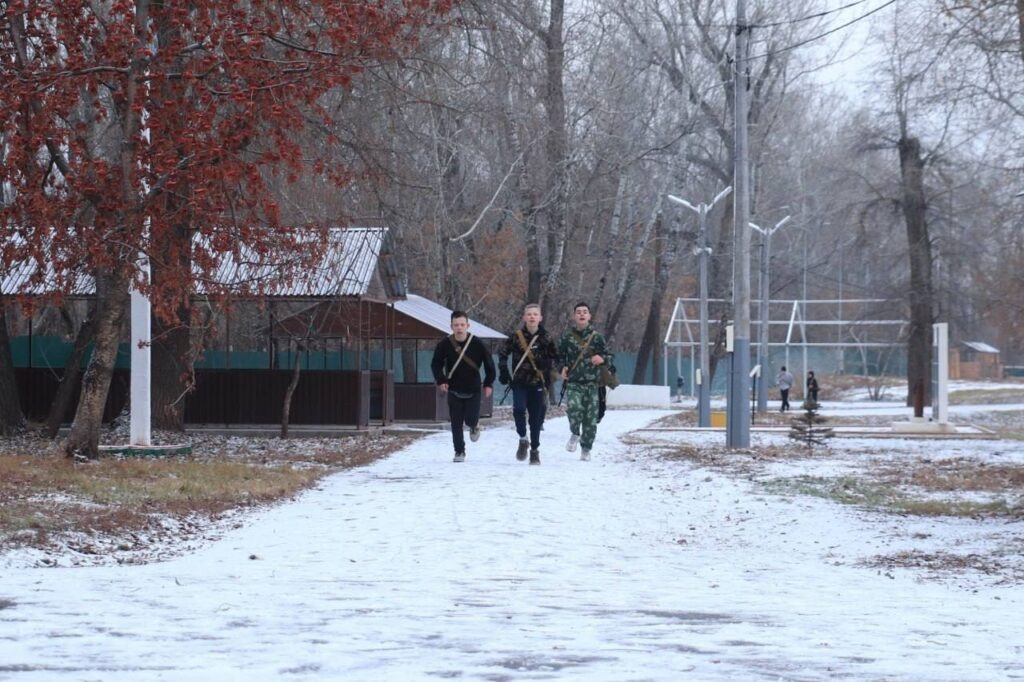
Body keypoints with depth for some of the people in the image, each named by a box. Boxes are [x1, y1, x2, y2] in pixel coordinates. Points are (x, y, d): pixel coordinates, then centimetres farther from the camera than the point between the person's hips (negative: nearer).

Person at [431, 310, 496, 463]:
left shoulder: (477, 344, -11)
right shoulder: (444, 344, -10)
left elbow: (489, 364, 1)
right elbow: (436, 364, 2)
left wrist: (488, 383, -3)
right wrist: (441, 380, -12)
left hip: (473, 390, -1)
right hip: (454, 390, 1)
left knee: (471, 419, -7)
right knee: (456, 423, 0)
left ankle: (474, 426, 31)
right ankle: (459, 452, 13)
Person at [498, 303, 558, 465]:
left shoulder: (546, 338, 0)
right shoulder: (516, 336, -2)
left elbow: (554, 358, 9)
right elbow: (503, 353, 8)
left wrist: (545, 363, -12)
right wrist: (504, 372, -1)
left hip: (538, 384, 1)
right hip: (520, 382, -1)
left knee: (536, 418, 3)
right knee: (519, 409, -22)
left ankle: (535, 450, 18)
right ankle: (523, 439, 2)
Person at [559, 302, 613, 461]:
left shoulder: (596, 337, 5)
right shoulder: (567, 337, 5)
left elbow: (610, 357, 11)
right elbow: (559, 357, 18)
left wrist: (602, 359, -11)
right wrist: (562, 368, -1)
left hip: (592, 384, 1)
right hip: (573, 383, -1)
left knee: (591, 418, 1)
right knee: (574, 408, -27)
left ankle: (586, 449, 20)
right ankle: (575, 434, 2)